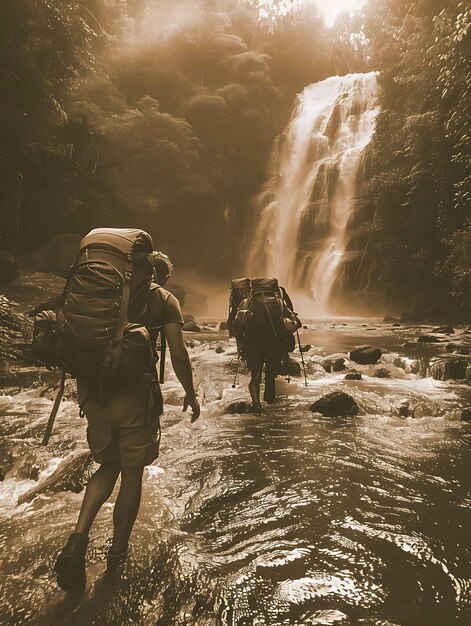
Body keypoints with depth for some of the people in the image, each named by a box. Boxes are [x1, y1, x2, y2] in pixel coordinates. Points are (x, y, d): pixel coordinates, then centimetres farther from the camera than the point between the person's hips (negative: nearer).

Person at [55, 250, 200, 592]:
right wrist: (191, 394, 8)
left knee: (109, 465, 22)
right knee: (132, 472, 14)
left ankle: (78, 538, 6)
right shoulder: (164, 299, 1)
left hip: (94, 389, 4)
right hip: (135, 391, -4)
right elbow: (179, 355, -6)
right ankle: (118, 552, 27)